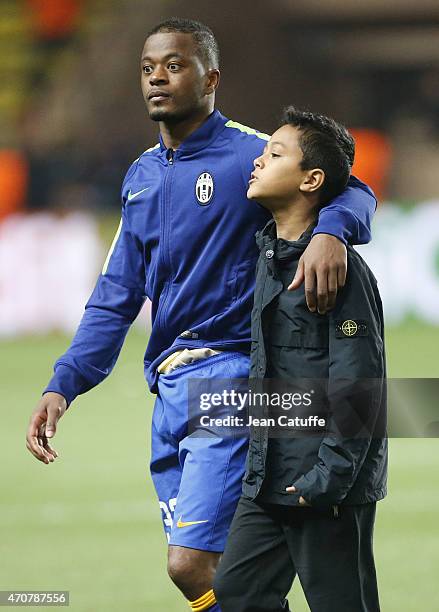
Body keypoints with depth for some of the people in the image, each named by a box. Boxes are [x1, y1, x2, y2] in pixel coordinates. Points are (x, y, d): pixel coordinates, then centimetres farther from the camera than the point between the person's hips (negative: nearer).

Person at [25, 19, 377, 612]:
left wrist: (331, 231, -33)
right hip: (169, 388, 7)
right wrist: (63, 384, 5)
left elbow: (353, 192, -10)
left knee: (191, 564, -16)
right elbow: (116, 297, 17)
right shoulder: (140, 177, 16)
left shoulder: (248, 154, -5)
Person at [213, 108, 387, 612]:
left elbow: (358, 387, -18)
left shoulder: (340, 268, -15)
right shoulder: (270, 253, 12)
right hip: (270, 478, 9)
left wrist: (327, 480, -19)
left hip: (331, 492, -9)